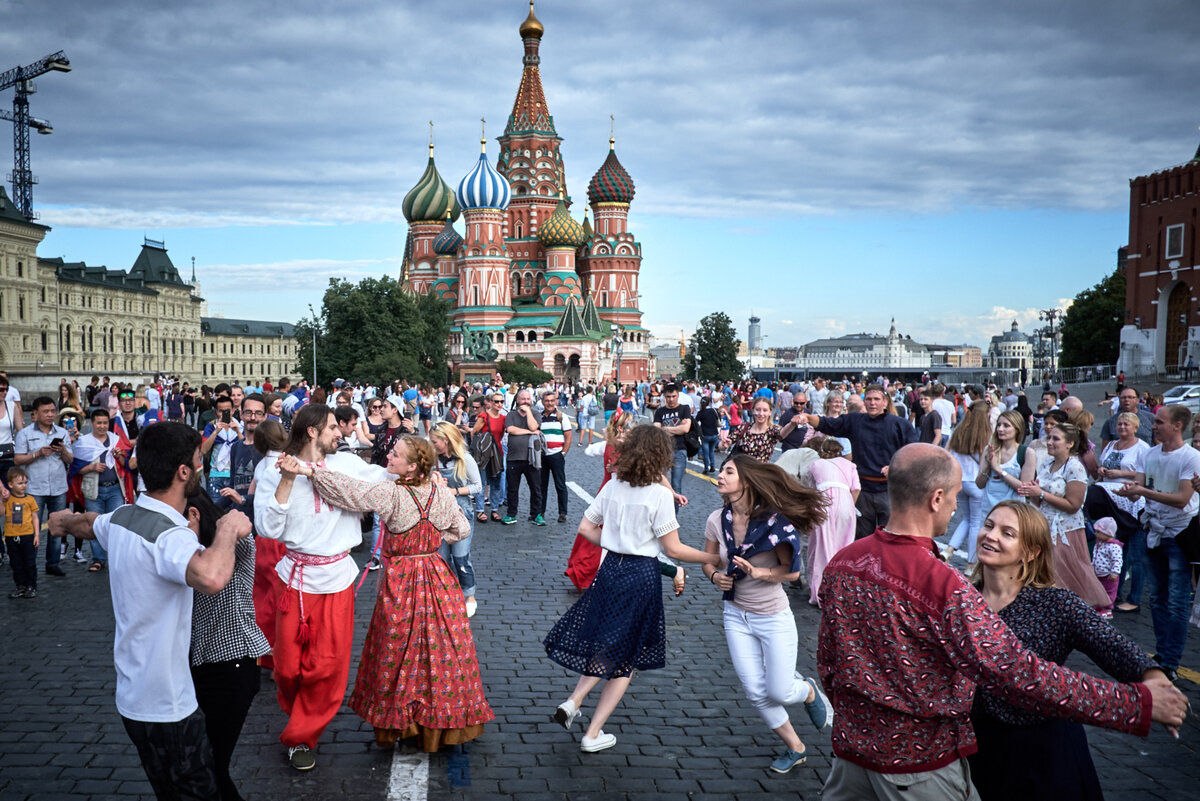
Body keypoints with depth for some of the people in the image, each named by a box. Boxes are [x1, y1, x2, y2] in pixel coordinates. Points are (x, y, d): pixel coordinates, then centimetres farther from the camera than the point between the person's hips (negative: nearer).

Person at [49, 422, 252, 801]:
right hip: (166, 707, -9)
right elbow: (211, 577, -50)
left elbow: (87, 523, 28)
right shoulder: (170, 535, -28)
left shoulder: (120, 518, 1)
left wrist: (65, 521, 51)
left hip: (132, 694, 9)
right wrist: (228, 529, -32)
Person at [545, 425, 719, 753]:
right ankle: (593, 735, 13)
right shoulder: (660, 495, -14)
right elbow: (673, 549, -12)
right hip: (642, 575, -5)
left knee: (604, 645, 24)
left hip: (611, 568, 5)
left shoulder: (612, 487, 1)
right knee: (625, 657, 9)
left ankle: (573, 702, 6)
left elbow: (586, 528, 6)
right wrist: (713, 559, -3)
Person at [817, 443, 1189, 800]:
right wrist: (1139, 704, -17)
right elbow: (1022, 676, -25)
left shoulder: (841, 562, -5)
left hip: (850, 747, 5)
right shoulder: (944, 588, -25)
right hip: (919, 766, -5)